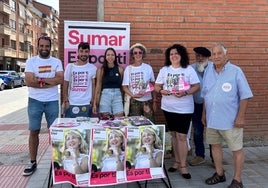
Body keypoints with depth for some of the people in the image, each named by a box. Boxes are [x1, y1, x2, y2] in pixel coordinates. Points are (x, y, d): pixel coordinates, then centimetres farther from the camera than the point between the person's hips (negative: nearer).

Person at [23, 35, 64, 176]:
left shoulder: (56, 62, 4)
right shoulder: (31, 61, 1)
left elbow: (60, 80, -11)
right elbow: (29, 81, -12)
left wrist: (40, 79, -14)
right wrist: (50, 82, -12)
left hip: (52, 101, 0)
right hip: (35, 101, 0)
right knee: (34, 131, 6)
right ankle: (32, 162, 18)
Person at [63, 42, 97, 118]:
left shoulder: (93, 68, 2)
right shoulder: (70, 67, 4)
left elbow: (94, 86, 3)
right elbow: (65, 85, 6)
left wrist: (92, 102, -4)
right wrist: (66, 101, -1)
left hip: (87, 105, 0)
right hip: (71, 104, 1)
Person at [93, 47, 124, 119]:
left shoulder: (120, 69, 5)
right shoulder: (101, 70, 1)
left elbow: (122, 85, 10)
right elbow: (98, 87, 3)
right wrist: (95, 103, 0)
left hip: (117, 96, 1)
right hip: (105, 96, -1)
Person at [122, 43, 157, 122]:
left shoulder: (148, 68, 3)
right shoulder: (128, 68, 0)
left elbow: (152, 85, 8)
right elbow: (125, 87, -1)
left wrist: (154, 101, 6)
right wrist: (133, 95, -18)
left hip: (148, 101, 1)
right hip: (134, 101, -1)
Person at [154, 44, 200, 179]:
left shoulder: (189, 69, -3)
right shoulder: (164, 70, 6)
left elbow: (196, 86, -6)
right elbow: (157, 86, 7)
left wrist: (185, 93, -23)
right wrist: (161, 91, -16)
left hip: (184, 108, -3)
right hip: (168, 107, 4)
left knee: (182, 136, -3)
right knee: (174, 135, 13)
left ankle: (183, 165, 9)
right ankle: (177, 161, 27)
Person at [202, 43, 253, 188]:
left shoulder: (236, 71, -8)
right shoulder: (208, 72, 6)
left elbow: (244, 96, -9)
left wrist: (241, 117, -14)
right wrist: (204, 114, 12)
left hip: (231, 120, -5)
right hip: (212, 119, 5)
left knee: (237, 149, 5)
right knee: (215, 145, 15)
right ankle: (219, 174, 32)